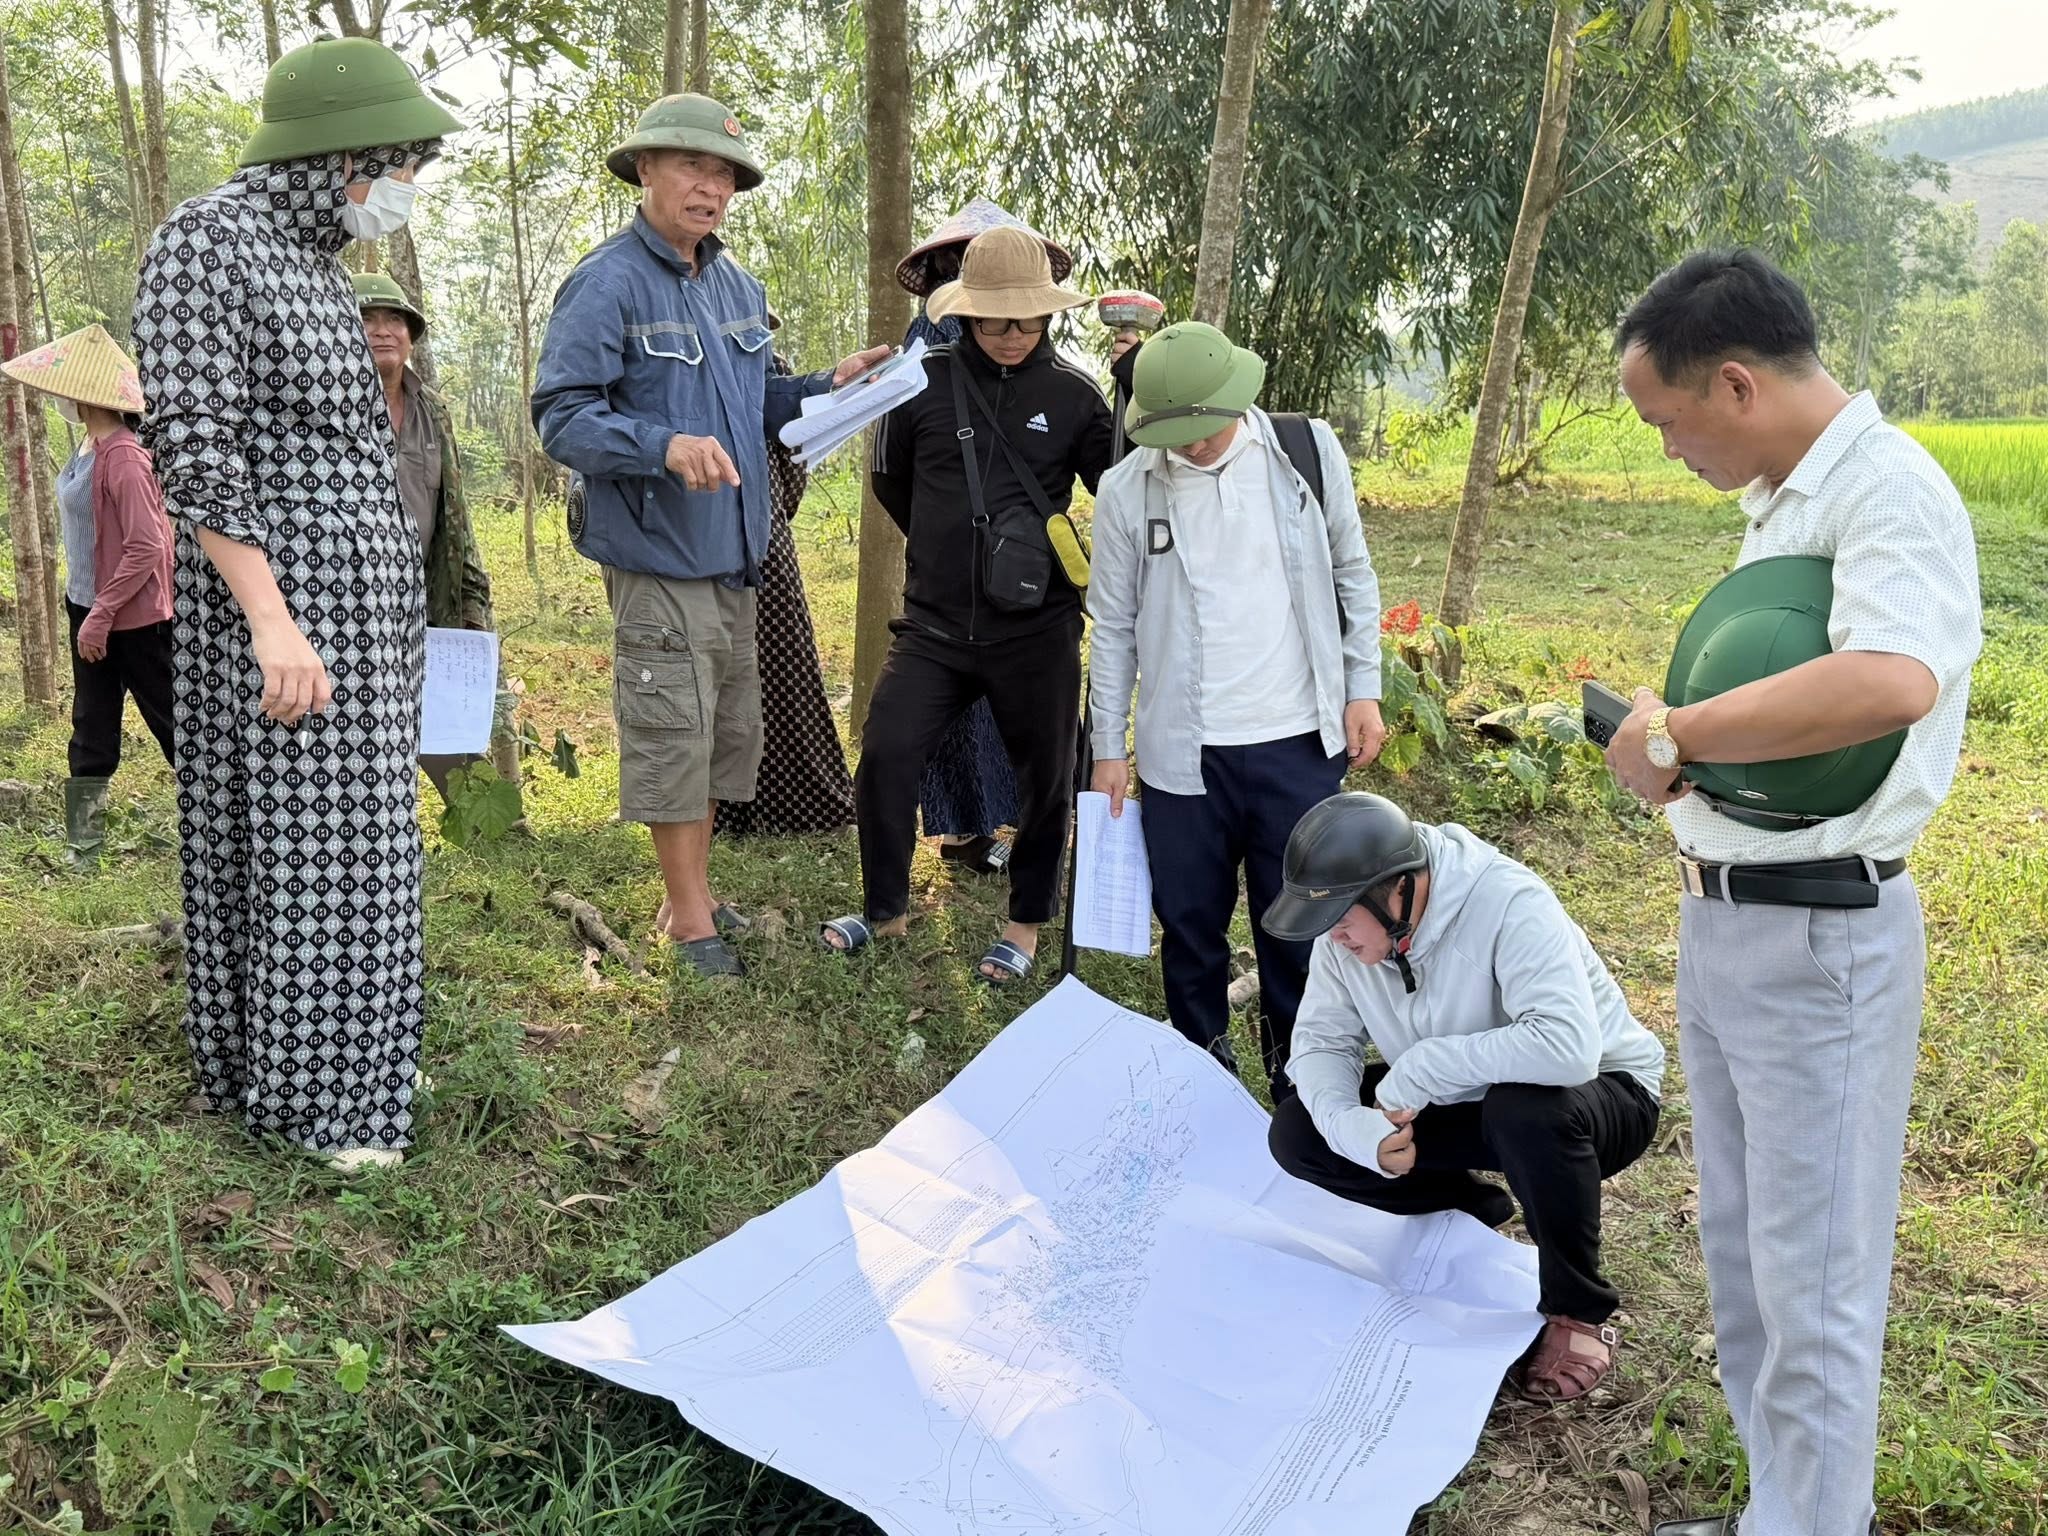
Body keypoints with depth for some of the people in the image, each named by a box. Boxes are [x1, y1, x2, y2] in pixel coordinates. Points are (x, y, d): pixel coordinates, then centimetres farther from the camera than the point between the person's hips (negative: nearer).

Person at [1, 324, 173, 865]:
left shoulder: (122, 457, -20)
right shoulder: (89, 450, 9)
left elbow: (146, 547, -24)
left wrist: (101, 614, -21)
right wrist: (88, 610, 17)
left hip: (133, 615, -10)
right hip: (92, 607, 10)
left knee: (169, 718, 1)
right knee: (91, 730, 12)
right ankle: (83, 854, 18)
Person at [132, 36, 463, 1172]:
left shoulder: (314, 259, 14)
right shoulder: (204, 240, -12)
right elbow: (192, 446, -18)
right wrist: (271, 619, -24)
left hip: (364, 588, 9)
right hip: (276, 593, -9)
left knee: (346, 825, 13)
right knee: (288, 835, -2)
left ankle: (347, 1042, 24)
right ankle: (300, 1089, 10)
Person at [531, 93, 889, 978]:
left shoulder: (738, 287, 14)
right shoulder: (608, 284, -11)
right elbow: (563, 418, -17)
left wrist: (827, 388, 6)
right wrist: (666, 446, -31)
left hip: (733, 556, 8)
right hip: (658, 561, -8)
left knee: (723, 733, 14)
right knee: (673, 736, -2)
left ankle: (691, 894, 29)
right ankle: (690, 916, 11)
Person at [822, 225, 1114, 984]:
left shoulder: (1072, 393, -4)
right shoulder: (924, 381, -2)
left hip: (1037, 629, -1)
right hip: (935, 624, 1)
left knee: (1044, 777, 7)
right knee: (885, 756, -1)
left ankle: (1027, 923, 26)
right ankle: (886, 909, 20)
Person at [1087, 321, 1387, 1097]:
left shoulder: (1309, 450, -3)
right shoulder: (1126, 491, -4)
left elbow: (1353, 575, 6)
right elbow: (1113, 625, 3)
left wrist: (1362, 688, 2)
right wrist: (1108, 746, 3)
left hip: (1298, 742, 0)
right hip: (1183, 750, 0)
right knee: (1191, 920, 12)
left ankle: (1300, 1072, 29)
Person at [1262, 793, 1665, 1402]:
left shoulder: (1510, 905, -33)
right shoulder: (1349, 925, -13)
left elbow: (1567, 1048, -45)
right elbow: (1322, 1038, -7)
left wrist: (1418, 1068, -38)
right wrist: (1351, 1127, -29)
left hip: (1601, 1093, -6)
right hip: (1459, 1102, 6)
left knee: (1526, 1110, -42)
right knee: (1295, 1135, -10)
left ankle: (1577, 1314, -16)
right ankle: (1474, 1211, 9)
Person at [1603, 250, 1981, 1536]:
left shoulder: (1891, 491, -18)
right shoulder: (1785, 500, 11)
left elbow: (1890, 682, -37)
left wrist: (1676, 732, -26)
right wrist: (1678, 745, -3)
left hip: (1818, 935, -10)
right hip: (1724, 918, 10)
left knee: (1811, 1283, 2)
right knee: (1742, 1250, 21)